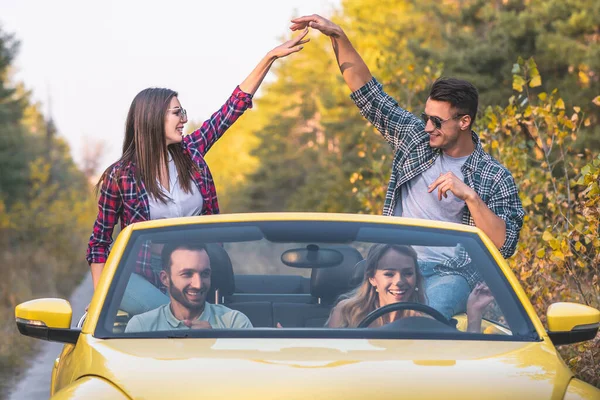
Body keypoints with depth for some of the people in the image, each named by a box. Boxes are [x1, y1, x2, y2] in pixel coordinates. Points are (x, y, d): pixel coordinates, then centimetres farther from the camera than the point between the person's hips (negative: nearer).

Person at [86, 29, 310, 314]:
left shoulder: (190, 152, 4)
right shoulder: (120, 175, -5)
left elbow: (235, 105, 7)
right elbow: (99, 241, 1)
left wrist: (270, 57, 3)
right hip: (140, 276, -5)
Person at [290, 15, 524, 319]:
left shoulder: (495, 178, 2)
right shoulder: (415, 139, 13)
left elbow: (504, 246, -7)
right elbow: (368, 93, 13)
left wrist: (469, 195, -16)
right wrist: (338, 37, 4)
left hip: (451, 274, -4)